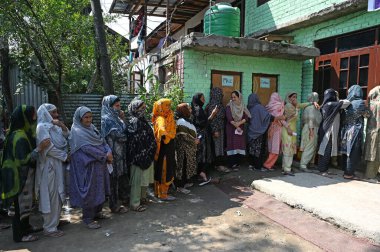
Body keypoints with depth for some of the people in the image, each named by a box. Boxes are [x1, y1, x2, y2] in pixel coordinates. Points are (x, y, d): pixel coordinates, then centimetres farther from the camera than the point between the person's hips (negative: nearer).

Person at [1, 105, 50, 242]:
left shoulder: (24, 133, 7)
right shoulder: (20, 137, -23)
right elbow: (23, 160, -24)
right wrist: (39, 148, -26)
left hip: (25, 175, 10)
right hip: (20, 176, -10)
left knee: (25, 201, 20)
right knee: (21, 202, 2)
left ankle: (25, 226, 35)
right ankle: (19, 234, 15)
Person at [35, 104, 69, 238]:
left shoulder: (54, 126, 13)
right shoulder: (42, 127, -12)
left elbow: (67, 137, 7)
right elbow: (49, 147, -18)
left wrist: (62, 125, -9)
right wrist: (65, 156, -11)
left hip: (58, 164, 8)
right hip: (49, 165, -8)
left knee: (58, 195, 15)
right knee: (51, 196, -2)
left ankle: (55, 220, 29)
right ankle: (49, 228, 7)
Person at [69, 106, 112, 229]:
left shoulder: (92, 127, 10)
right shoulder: (77, 131, -14)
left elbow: (102, 141, 8)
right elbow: (88, 148, -21)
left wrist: (109, 152, -11)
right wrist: (105, 156, -15)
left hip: (99, 165, 8)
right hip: (86, 166, -8)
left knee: (100, 189, 16)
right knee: (89, 191, 1)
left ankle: (96, 211, 35)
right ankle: (88, 218, 16)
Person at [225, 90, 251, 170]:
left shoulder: (243, 106, 7)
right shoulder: (229, 106, -2)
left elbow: (246, 117, -2)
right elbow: (229, 118, -12)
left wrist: (239, 123, -15)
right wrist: (236, 126, -14)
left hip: (241, 128, 3)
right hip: (231, 128, -3)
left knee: (240, 145, 1)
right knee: (232, 145, -6)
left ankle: (237, 162, 10)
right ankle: (233, 164, -1)